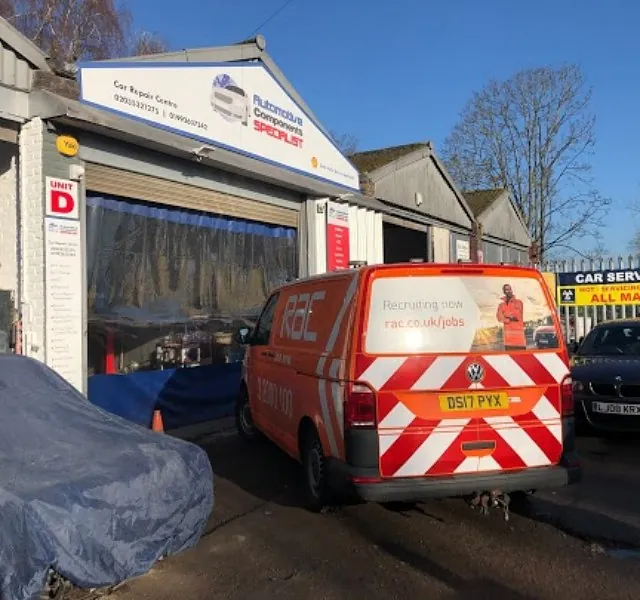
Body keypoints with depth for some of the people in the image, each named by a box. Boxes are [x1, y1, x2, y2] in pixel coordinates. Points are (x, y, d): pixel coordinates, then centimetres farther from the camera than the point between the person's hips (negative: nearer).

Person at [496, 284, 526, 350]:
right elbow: (500, 318, -1)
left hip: (518, 331, -2)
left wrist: (506, 314, -2)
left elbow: (518, 316, -5)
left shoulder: (518, 302, 6)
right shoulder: (501, 305, 12)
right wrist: (510, 319, -12)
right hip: (507, 333, 2)